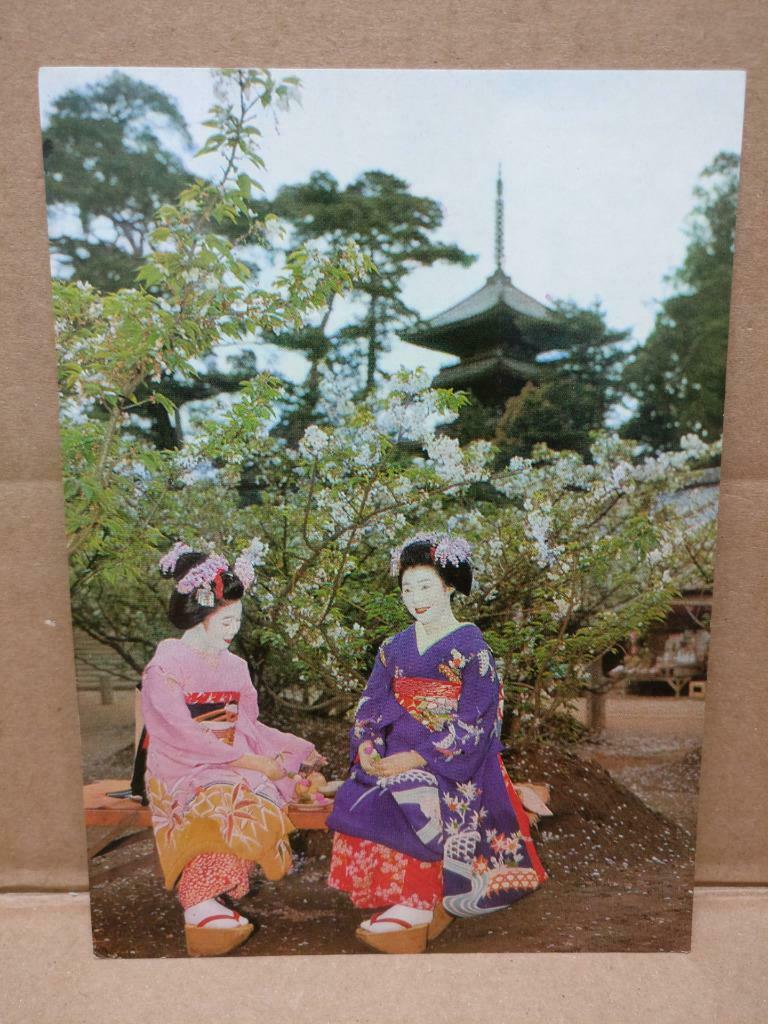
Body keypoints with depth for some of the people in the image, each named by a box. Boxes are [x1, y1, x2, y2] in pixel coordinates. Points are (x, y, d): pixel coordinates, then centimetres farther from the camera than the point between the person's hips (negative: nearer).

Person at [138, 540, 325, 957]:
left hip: (235, 765, 6)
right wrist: (249, 761, -20)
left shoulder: (235, 667, 12)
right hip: (180, 772, -5)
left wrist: (298, 749, 0)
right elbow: (184, 735, -17)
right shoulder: (164, 667, -9)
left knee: (263, 796, -25)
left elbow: (249, 725, 12)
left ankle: (204, 899, -18)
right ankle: (201, 906, -25)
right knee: (231, 799, -33)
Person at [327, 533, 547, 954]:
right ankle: (401, 899, -5)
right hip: (395, 754, 5)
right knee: (354, 803, -18)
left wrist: (418, 757, -19)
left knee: (411, 798, -29)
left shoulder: (471, 646, -5)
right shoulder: (395, 647, 10)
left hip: (455, 762, -5)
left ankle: (417, 906, -12)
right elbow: (371, 705, 9)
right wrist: (366, 747, -10)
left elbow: (474, 723, -12)